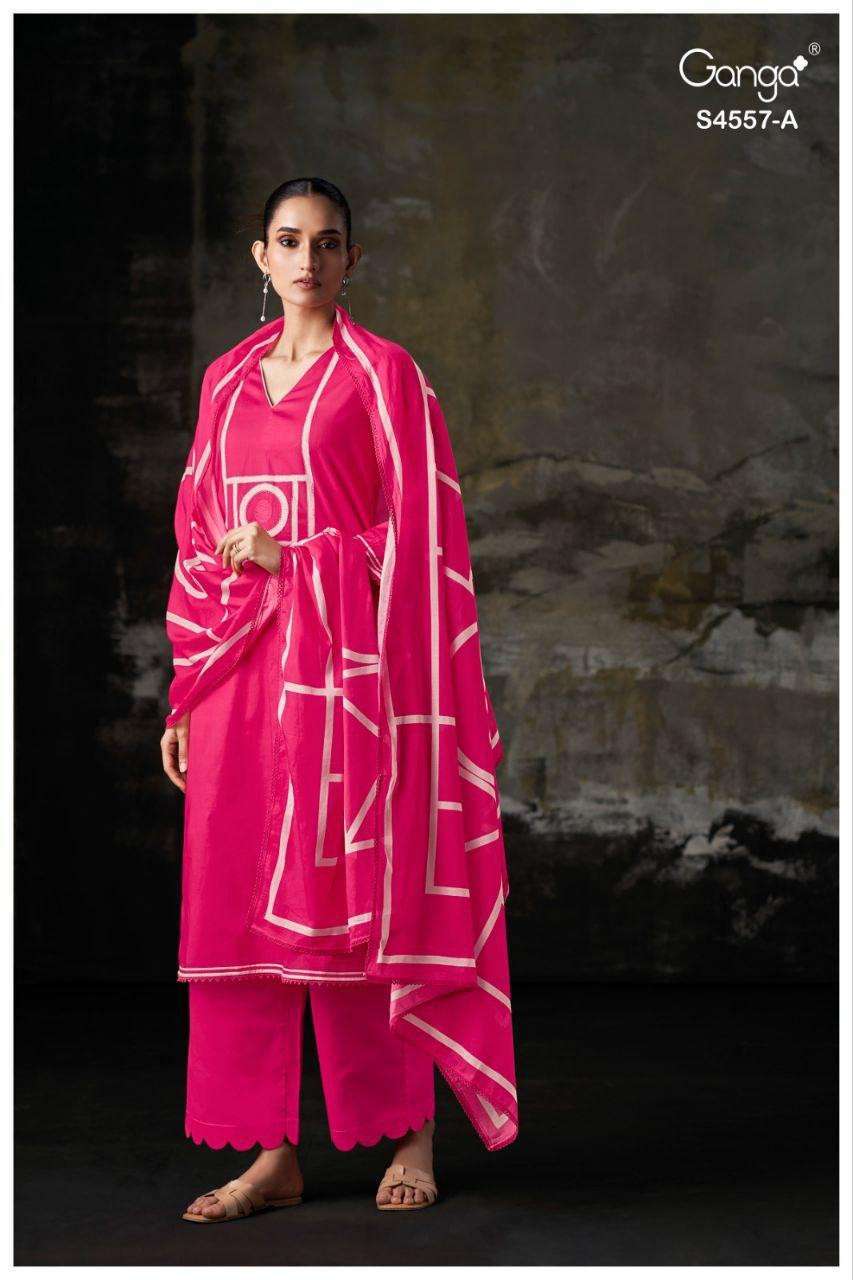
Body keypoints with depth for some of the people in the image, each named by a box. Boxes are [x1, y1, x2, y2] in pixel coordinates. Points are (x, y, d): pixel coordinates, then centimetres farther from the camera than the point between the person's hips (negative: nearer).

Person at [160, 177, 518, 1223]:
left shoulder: (384, 376, 1)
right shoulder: (226, 381, 15)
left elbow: (417, 536, -4)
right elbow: (199, 541, 15)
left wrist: (294, 560, -12)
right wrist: (185, 696, 11)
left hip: (343, 665, -5)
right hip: (239, 667, 5)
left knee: (350, 895, -3)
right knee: (236, 901, 1)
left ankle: (411, 1132, 13)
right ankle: (272, 1155, 8)